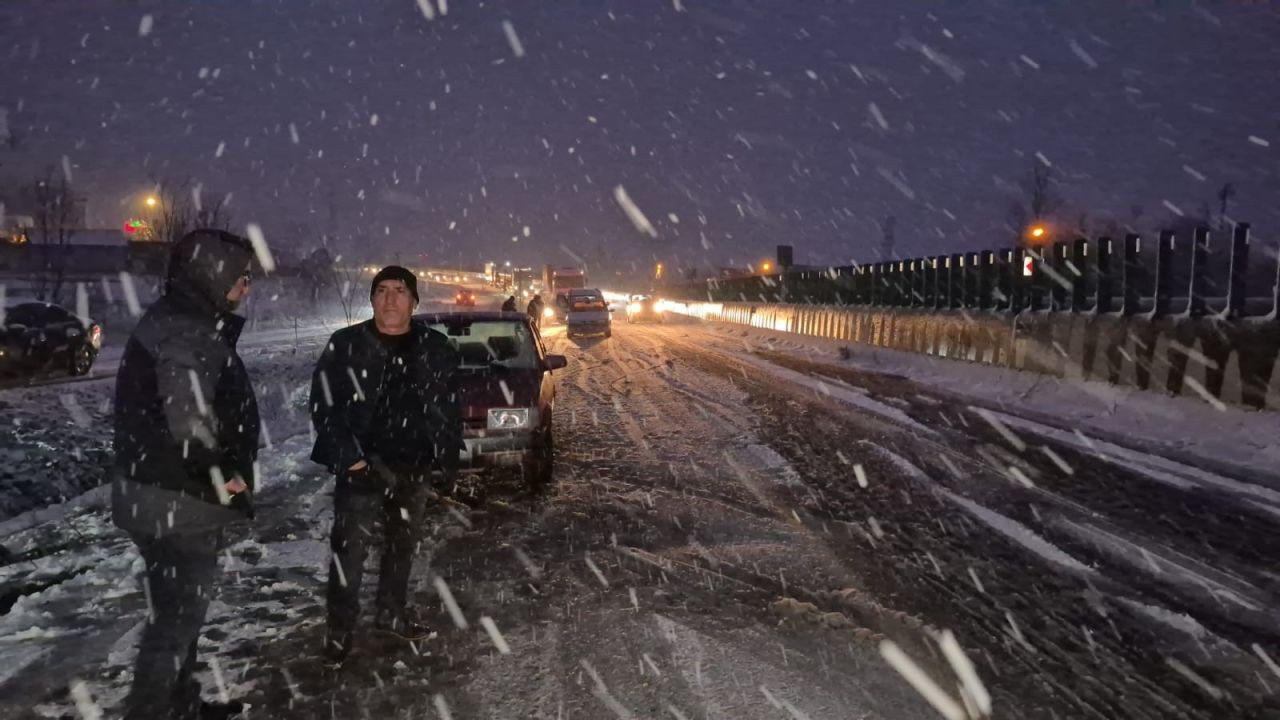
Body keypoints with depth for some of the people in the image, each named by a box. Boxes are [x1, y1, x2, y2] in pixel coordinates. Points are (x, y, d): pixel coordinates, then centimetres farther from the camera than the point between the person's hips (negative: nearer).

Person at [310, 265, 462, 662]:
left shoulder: (436, 349, 1)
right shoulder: (346, 345, -6)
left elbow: (450, 412, 7)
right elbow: (324, 406, -7)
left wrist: (446, 462, 2)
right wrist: (348, 457, -15)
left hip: (415, 470, 3)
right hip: (363, 468, -3)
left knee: (403, 546, 17)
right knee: (350, 549, -3)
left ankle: (392, 613, 35)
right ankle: (341, 628, 13)